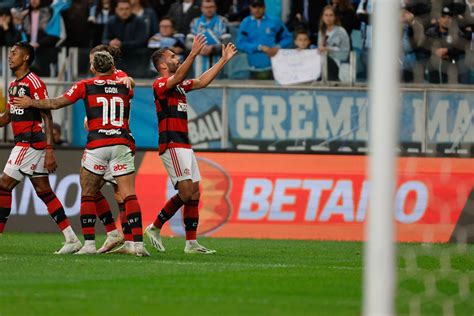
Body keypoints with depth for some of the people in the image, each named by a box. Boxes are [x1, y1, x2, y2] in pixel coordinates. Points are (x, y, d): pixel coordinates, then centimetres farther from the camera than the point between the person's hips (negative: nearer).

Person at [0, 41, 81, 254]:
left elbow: (47, 118, -14)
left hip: (30, 143, -9)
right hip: (23, 143, 9)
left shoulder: (34, 83, -11)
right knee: (44, 191, 9)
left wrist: (49, 151, -20)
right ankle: (72, 239, 9)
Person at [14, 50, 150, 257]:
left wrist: (30, 102, 26)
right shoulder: (124, 86, 11)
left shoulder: (85, 86, 5)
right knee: (129, 195, -2)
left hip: (96, 145, -2)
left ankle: (89, 243, 3)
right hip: (122, 144, 2)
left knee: (87, 195, 10)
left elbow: (56, 103, 12)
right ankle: (138, 242, -14)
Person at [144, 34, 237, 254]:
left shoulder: (180, 86, 20)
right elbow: (178, 77, -26)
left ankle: (191, 243, 3)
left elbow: (202, 81, 21)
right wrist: (193, 54, -36)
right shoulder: (160, 84, -7)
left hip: (184, 145, 9)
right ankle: (155, 228, 0)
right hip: (171, 145, -9)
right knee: (186, 192, -15)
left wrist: (224, 60, 18)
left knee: (194, 193, 3)